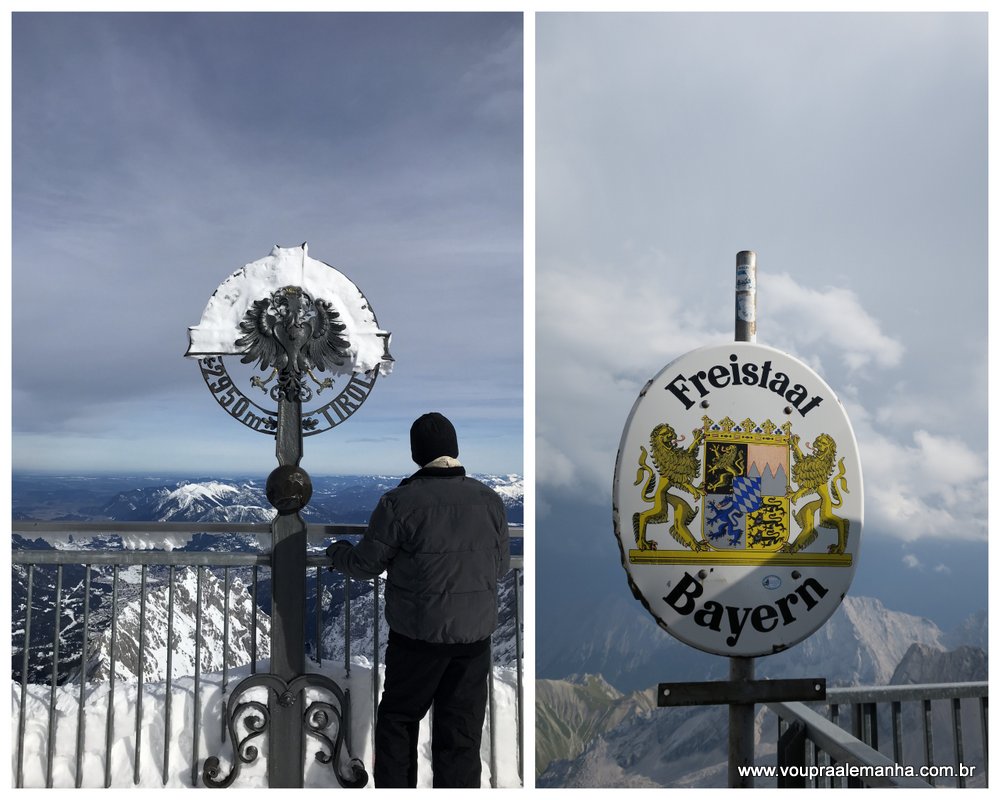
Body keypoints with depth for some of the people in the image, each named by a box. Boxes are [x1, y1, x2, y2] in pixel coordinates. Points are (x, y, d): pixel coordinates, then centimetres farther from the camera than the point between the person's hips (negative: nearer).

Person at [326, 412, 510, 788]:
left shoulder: (399, 501, -14)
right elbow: (501, 567, 8)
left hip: (417, 635, -3)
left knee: (398, 720, 18)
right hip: (475, 636, 3)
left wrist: (335, 551, 17)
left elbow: (365, 564, -4)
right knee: (461, 732, 12)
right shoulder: (490, 500, -2)